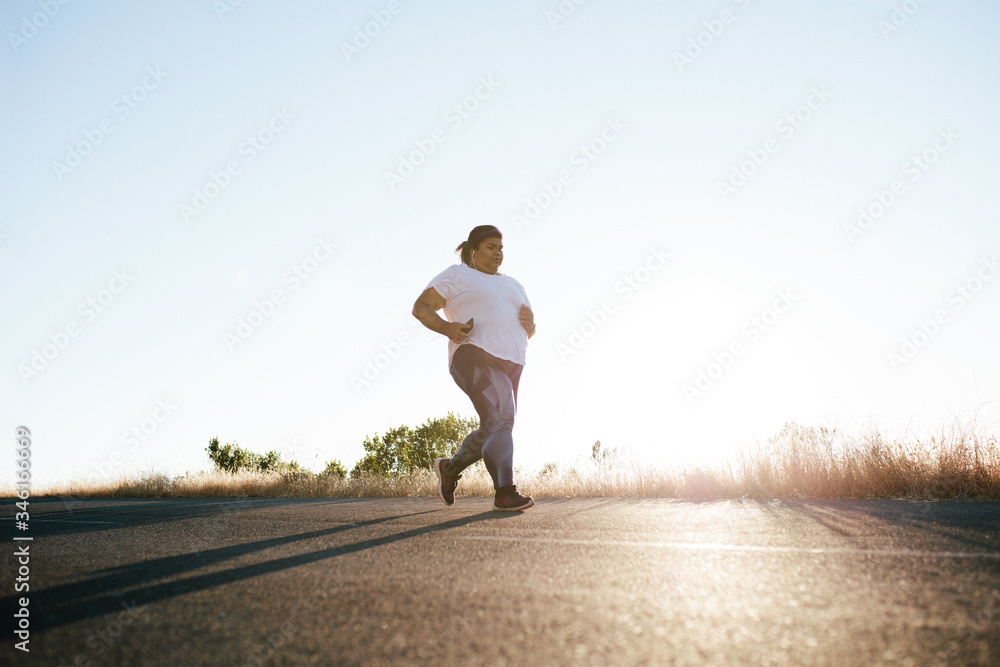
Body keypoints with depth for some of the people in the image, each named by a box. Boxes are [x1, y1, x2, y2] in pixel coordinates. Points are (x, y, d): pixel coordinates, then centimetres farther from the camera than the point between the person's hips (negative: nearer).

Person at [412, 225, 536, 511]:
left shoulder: (512, 286, 26)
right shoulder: (456, 275, 8)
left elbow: (528, 332, 26)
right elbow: (421, 307, 1)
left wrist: (529, 322, 1)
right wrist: (447, 327, -17)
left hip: (509, 364, 7)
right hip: (475, 357, -7)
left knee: (493, 431, 10)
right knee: (500, 418, -24)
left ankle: (450, 467, 33)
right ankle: (505, 493, -28)